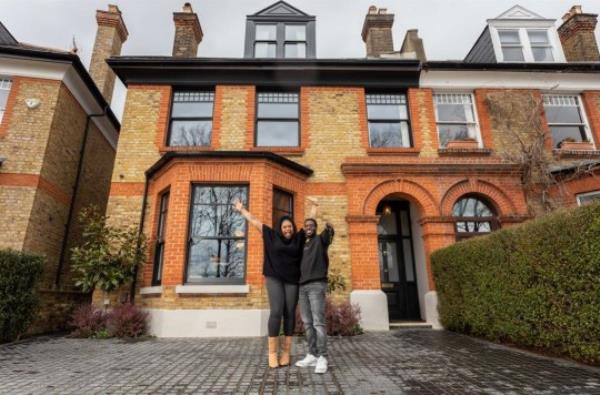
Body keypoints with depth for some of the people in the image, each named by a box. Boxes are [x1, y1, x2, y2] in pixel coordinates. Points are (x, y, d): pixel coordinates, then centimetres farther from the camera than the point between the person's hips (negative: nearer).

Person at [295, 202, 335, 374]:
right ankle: (312, 355, 14)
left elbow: (328, 235, -21)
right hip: (302, 286, 7)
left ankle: (322, 358, -7)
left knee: (318, 322, -10)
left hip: (317, 285, -7)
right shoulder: (301, 246, 22)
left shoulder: (320, 240, 5)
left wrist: (329, 229, -42)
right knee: (307, 323, 7)